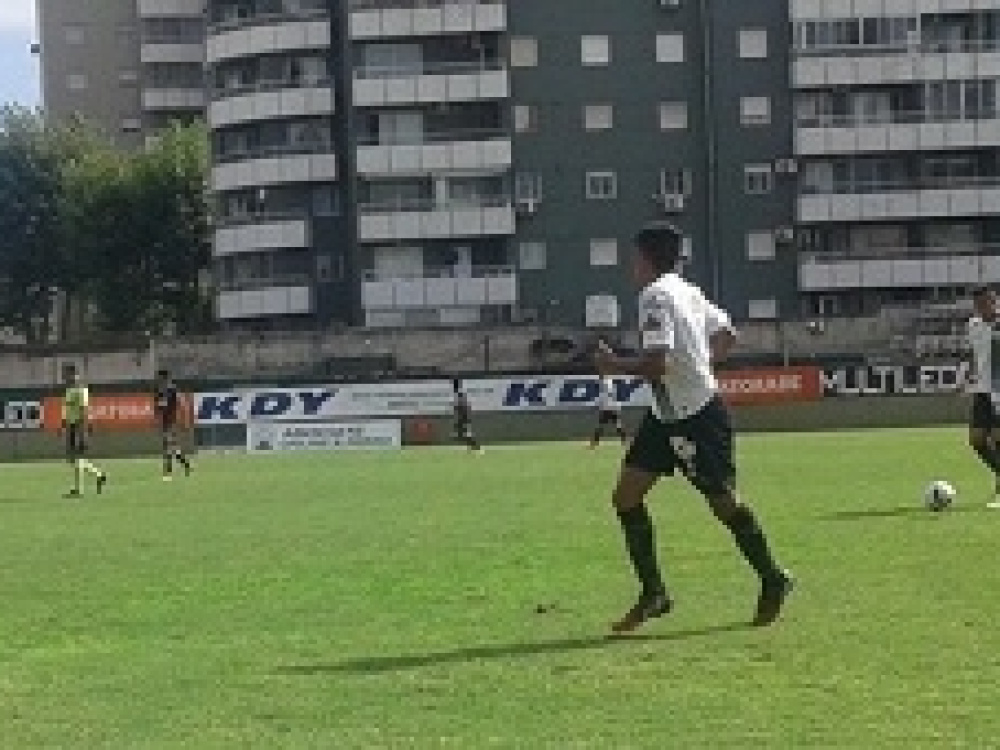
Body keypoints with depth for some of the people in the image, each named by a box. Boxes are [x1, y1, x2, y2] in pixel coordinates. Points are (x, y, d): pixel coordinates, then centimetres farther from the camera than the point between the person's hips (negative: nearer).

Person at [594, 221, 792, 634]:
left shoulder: (656, 296, -19)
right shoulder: (687, 291, 9)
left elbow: (654, 364, -28)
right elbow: (726, 336, 18)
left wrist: (614, 365, -13)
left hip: (697, 417, -10)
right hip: (667, 414, 10)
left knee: (724, 501, 3)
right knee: (627, 495, 4)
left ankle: (773, 580, 21)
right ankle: (653, 592, 8)